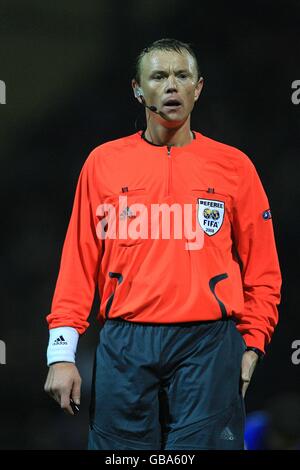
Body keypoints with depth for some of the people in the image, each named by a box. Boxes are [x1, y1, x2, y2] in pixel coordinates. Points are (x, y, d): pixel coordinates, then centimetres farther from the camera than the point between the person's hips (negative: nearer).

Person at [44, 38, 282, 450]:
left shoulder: (234, 166, 6)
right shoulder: (103, 162, 8)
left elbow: (262, 272, 9)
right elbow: (78, 264, 6)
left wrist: (251, 346, 0)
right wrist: (62, 353, 0)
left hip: (208, 344, -1)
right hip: (124, 345, 1)